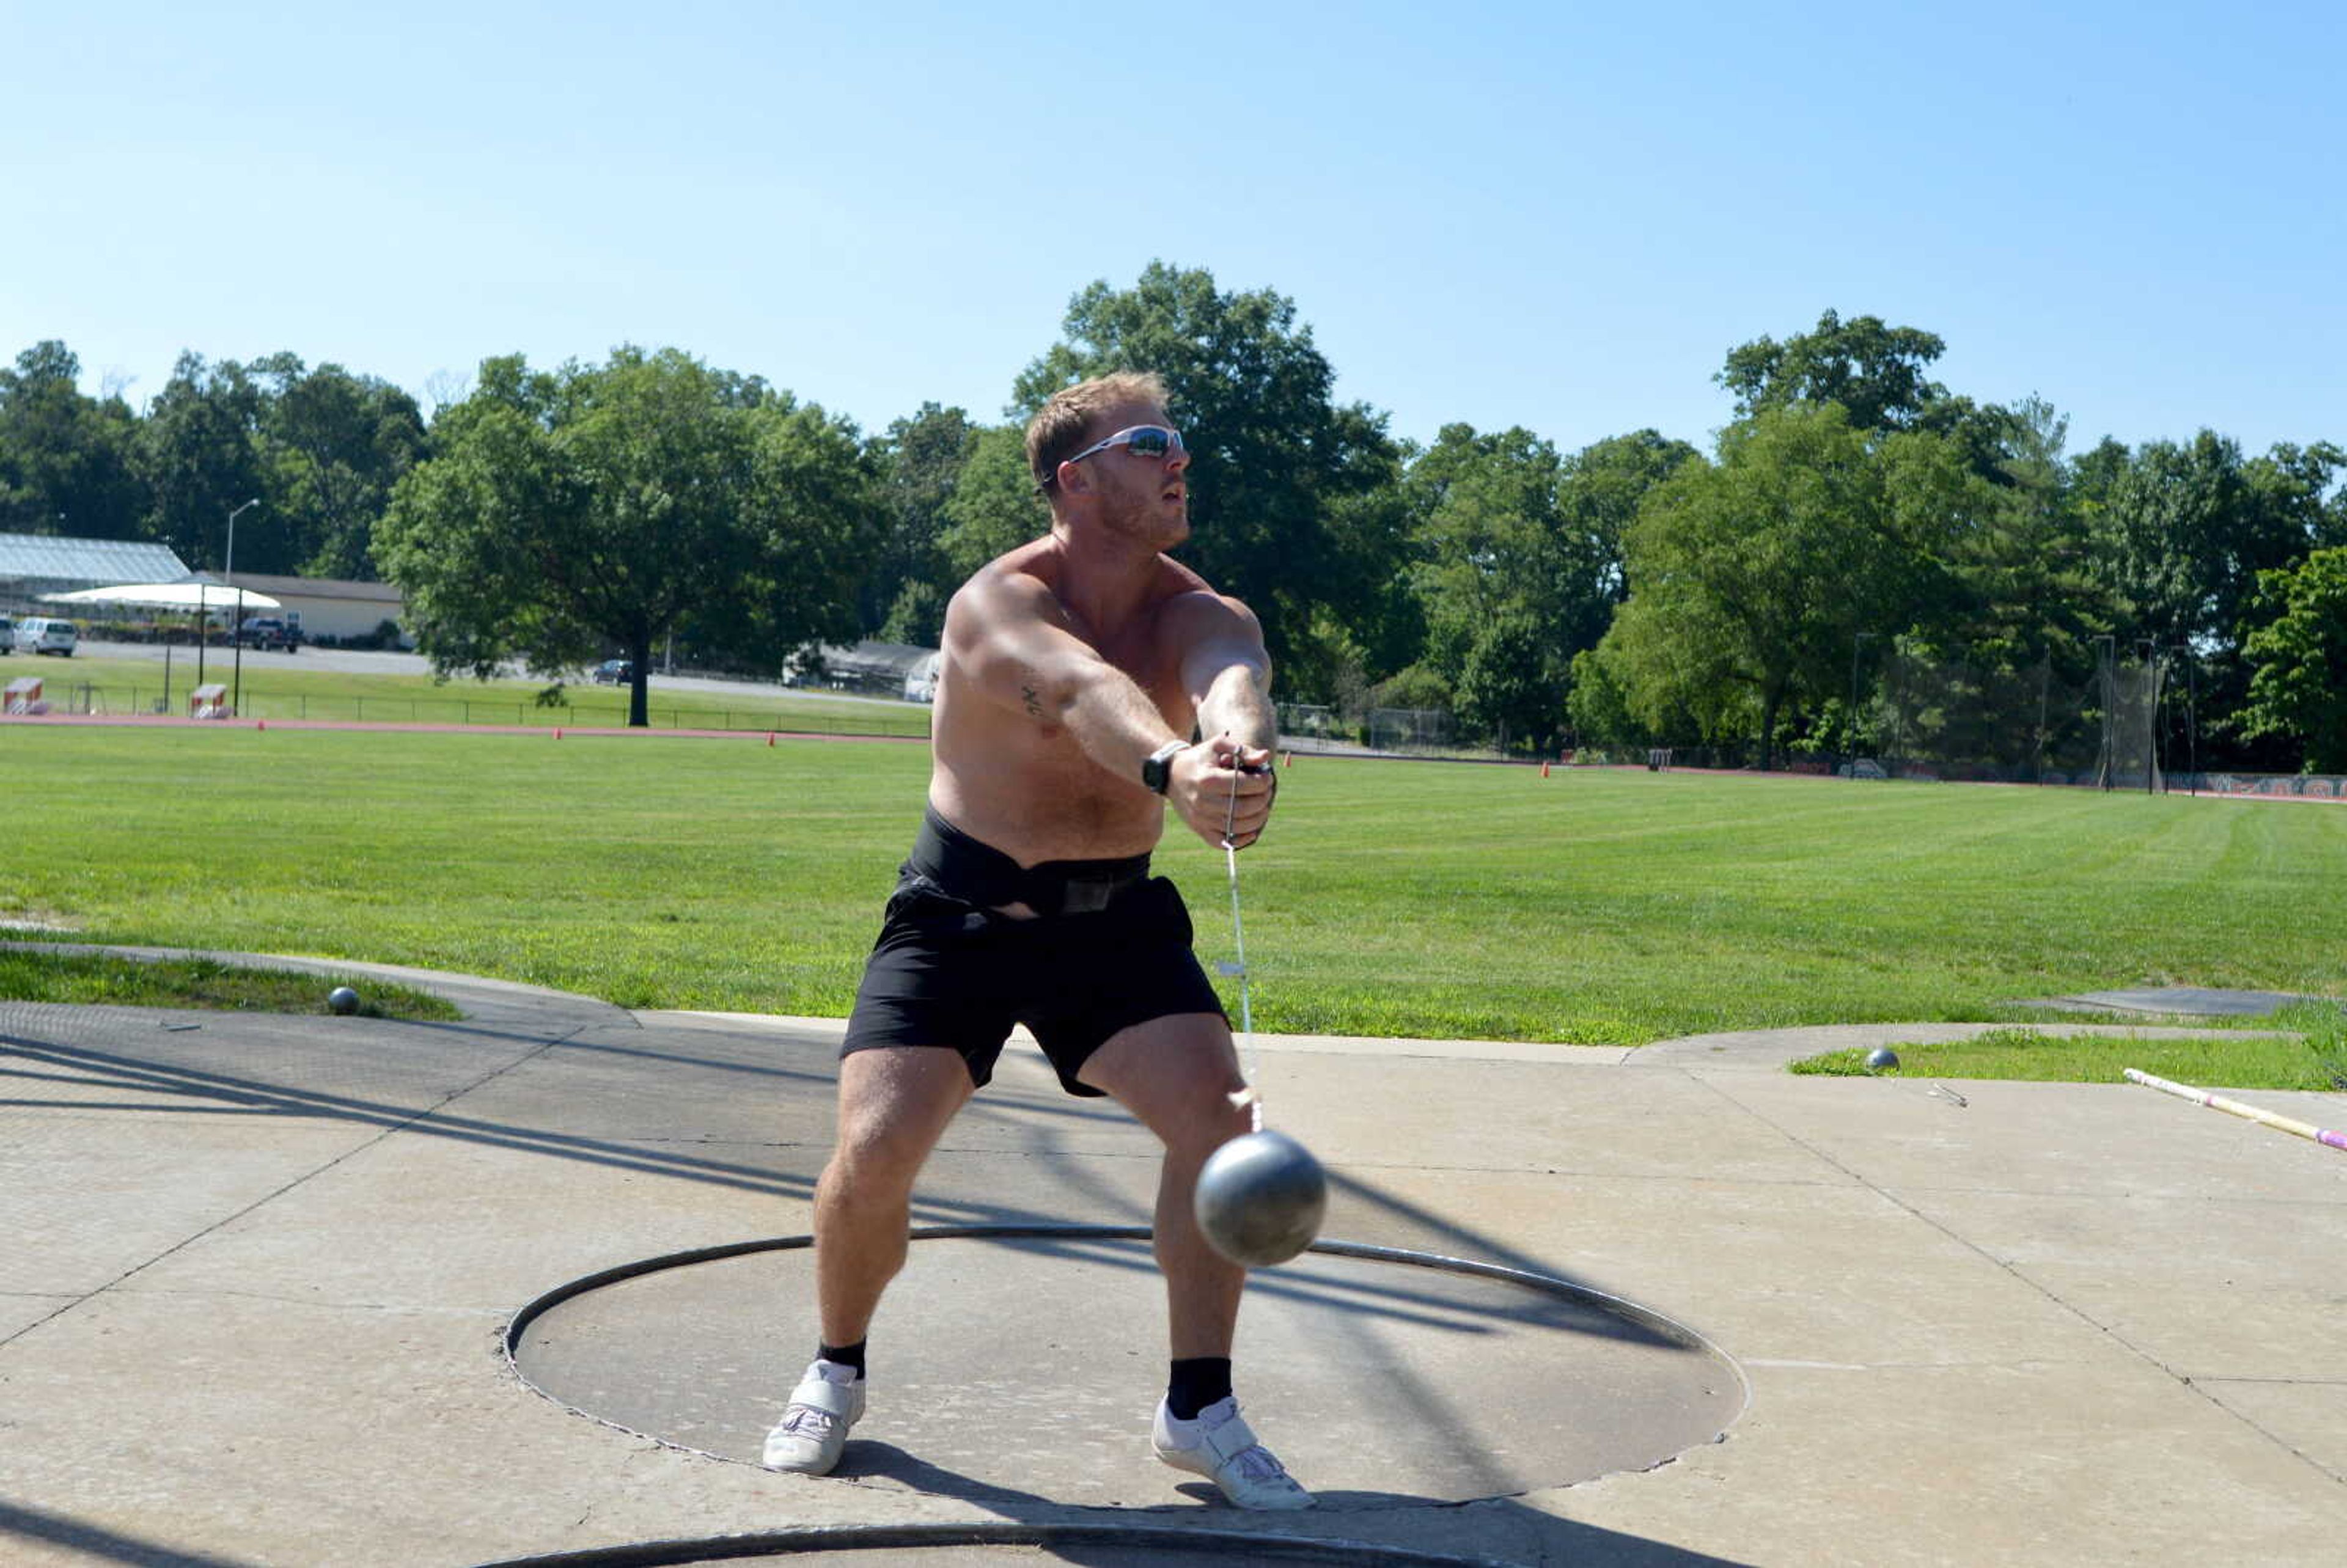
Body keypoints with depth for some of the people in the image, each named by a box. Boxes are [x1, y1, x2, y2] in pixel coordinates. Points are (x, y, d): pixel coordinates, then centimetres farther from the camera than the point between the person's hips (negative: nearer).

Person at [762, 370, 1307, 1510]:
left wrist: (1235, 746, -62)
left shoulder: (1202, 616, -9)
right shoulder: (998, 604, -20)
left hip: (1114, 915, 3)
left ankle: (1199, 1411, 2)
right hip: (959, 912, -2)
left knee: (1216, 1117, -16)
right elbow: (1080, 688, -44)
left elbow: (1230, 680, -36)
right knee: (875, 1148, -12)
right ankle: (835, 1375, 19)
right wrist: (1171, 770, -66)